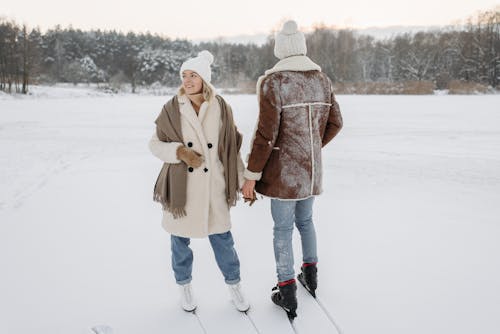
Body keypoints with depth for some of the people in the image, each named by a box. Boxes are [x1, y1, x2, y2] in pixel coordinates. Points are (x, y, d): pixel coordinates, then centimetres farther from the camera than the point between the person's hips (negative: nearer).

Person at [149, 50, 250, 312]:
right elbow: (155, 144, 1)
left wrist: (244, 181, 5)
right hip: (180, 187, 0)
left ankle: (234, 284, 30)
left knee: (222, 238, 8)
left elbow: (231, 148, 5)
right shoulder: (172, 109, -3)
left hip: (212, 187, 0)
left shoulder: (221, 108, -1)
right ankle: (184, 285, 36)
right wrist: (179, 151, -18)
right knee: (180, 239, 12)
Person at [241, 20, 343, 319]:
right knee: (305, 220, 24)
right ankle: (311, 273, 39)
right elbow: (335, 122, 10)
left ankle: (287, 292, 15)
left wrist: (251, 175, -12)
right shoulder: (322, 79, 4)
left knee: (283, 228, 6)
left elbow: (266, 133, -19)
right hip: (312, 168, 6)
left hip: (283, 170, -5)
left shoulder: (272, 82, -15)